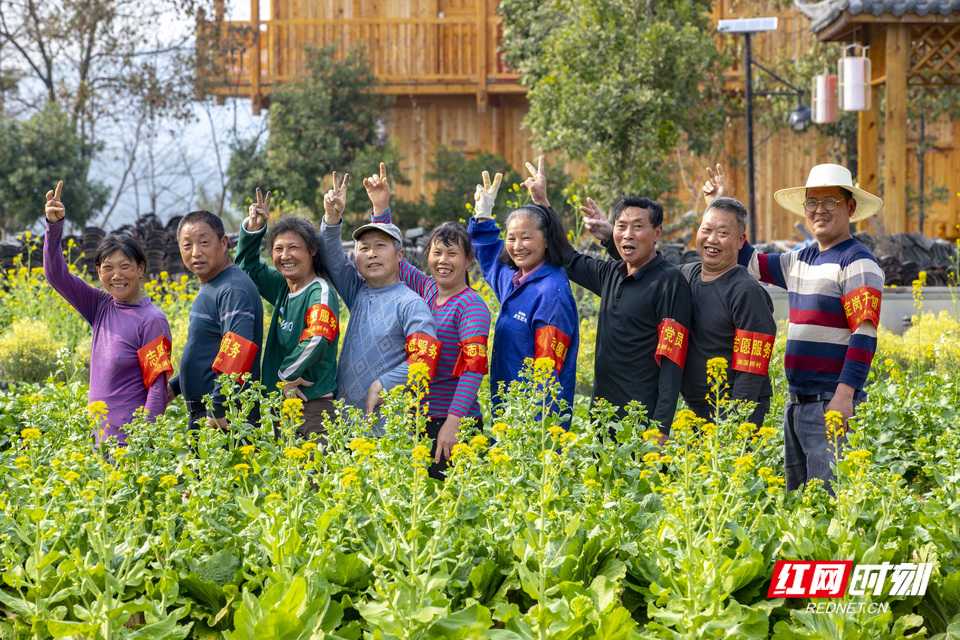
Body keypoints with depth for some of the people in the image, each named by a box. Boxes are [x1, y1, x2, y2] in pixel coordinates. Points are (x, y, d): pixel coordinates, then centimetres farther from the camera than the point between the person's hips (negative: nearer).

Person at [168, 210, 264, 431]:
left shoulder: (233, 289, -15)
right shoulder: (208, 288, 17)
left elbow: (238, 353, -25)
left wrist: (218, 410, -26)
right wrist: (174, 387, 23)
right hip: (203, 415, 10)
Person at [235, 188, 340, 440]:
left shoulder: (320, 292, -11)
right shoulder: (283, 288, 13)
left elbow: (317, 338, -27)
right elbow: (248, 266, 27)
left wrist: (286, 373, -15)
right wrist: (254, 227, 11)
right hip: (279, 403, 8)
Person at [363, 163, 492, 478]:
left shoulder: (472, 305, -9)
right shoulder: (424, 288, 10)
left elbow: (474, 366, -20)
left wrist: (453, 423, -28)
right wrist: (380, 207, 8)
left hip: (454, 425, -6)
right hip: (416, 419, 6)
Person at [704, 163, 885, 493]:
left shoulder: (858, 263, -9)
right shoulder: (802, 260, 16)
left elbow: (865, 333, -17)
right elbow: (751, 262, 33)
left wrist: (845, 394, -25)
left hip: (830, 403, -9)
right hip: (797, 402, 9)